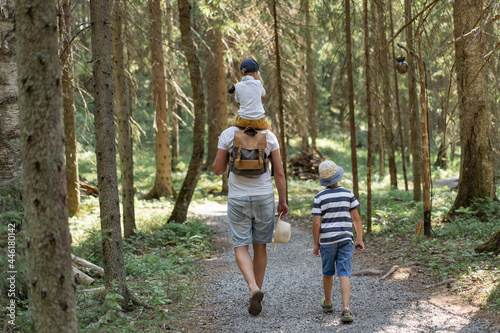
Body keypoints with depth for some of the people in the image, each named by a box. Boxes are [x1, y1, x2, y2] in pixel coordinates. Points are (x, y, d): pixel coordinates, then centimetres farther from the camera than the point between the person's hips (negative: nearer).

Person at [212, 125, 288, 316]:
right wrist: (283, 201, 6)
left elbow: (218, 170, 0)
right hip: (264, 198, 2)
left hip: (238, 199, -2)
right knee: (260, 246, 13)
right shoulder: (269, 136, -2)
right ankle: (256, 293, 21)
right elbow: (279, 173, -1)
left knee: (241, 247, 3)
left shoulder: (228, 135, -5)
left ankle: (253, 288, -21)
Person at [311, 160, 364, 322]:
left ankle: (327, 303, 35)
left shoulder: (319, 197, -4)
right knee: (344, 274, -4)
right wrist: (359, 239, 7)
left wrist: (316, 244, 2)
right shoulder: (348, 194, 0)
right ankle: (345, 308, -17)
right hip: (346, 239, 0)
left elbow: (316, 223, -7)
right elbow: (356, 218, 0)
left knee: (328, 272, 17)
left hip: (327, 240, 0)